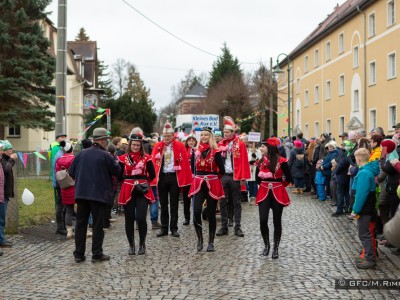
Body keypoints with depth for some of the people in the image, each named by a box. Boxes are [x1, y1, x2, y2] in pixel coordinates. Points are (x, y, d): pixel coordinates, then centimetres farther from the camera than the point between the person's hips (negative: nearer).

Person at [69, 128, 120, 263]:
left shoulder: (81, 154, 2)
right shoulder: (106, 156, -11)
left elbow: (71, 172, 6)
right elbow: (117, 171, -2)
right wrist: (114, 161, 15)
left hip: (81, 193, 4)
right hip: (99, 194, -4)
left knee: (81, 224, 10)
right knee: (98, 225, 4)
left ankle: (79, 254, 12)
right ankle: (97, 254, 6)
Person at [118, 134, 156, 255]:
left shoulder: (146, 158, 3)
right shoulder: (123, 158, 3)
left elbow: (152, 175, 7)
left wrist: (144, 181, 8)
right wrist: (129, 181, 2)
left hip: (142, 192, -1)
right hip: (128, 191, 1)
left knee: (141, 218, -10)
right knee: (129, 219, 5)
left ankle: (142, 244, 9)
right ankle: (131, 245, 18)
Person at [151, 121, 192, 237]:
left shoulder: (180, 146, -1)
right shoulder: (158, 146, 4)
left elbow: (184, 162, -4)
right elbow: (154, 162, 2)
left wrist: (183, 178, -10)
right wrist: (154, 176, -8)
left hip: (174, 177, -2)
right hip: (161, 177, 2)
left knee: (174, 204, 4)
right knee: (163, 204, 8)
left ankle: (174, 228, 10)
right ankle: (164, 228, 15)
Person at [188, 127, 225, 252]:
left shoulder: (215, 152, -5)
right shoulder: (196, 152, 8)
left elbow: (222, 171, -5)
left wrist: (212, 175, 8)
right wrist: (201, 176, 10)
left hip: (212, 185, -3)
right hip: (198, 185, 3)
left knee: (211, 215, 3)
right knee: (196, 212, -14)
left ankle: (211, 242, 13)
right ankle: (199, 239, 2)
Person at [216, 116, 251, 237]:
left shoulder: (240, 144, -3)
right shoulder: (221, 144, 7)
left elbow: (244, 161, -6)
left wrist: (243, 177, -10)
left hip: (235, 177, -3)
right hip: (222, 176, 3)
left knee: (236, 203, 4)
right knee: (222, 202, 6)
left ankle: (237, 227, 9)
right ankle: (224, 227, 13)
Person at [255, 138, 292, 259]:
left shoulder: (281, 161, -9)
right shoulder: (260, 162, 4)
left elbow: (289, 178, -1)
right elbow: (258, 179, 16)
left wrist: (279, 185, 10)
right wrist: (266, 184, 7)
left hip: (278, 194, -3)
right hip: (264, 193, 3)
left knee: (277, 221, 4)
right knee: (263, 220, -8)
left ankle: (275, 248, 14)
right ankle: (266, 245, 11)